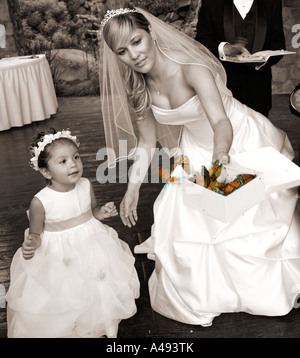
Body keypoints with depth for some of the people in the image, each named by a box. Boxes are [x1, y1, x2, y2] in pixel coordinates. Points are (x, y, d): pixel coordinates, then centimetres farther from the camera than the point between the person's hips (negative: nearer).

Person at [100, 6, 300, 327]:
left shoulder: (192, 70, -31)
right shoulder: (139, 86, -12)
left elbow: (221, 122, -42)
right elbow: (147, 140, -5)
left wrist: (220, 155, -63)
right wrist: (132, 187, -12)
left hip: (246, 142, -5)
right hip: (199, 152, 6)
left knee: (255, 218, 3)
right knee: (189, 224, 5)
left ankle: (274, 287, 34)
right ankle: (207, 294, 31)